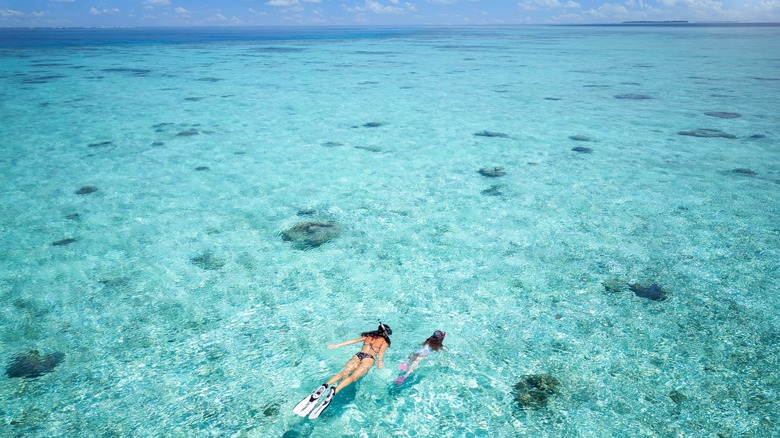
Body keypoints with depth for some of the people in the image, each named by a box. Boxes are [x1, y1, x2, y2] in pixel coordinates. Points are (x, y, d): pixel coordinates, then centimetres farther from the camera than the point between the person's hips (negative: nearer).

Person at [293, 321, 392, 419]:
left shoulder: (369, 336, 28)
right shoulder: (385, 341, 18)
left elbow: (353, 341, 25)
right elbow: (381, 351, -2)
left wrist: (338, 345, 28)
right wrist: (379, 361, -19)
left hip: (358, 355, 4)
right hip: (369, 358, -4)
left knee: (343, 373, -15)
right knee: (353, 377, -23)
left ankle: (324, 387, -41)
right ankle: (334, 391, -50)